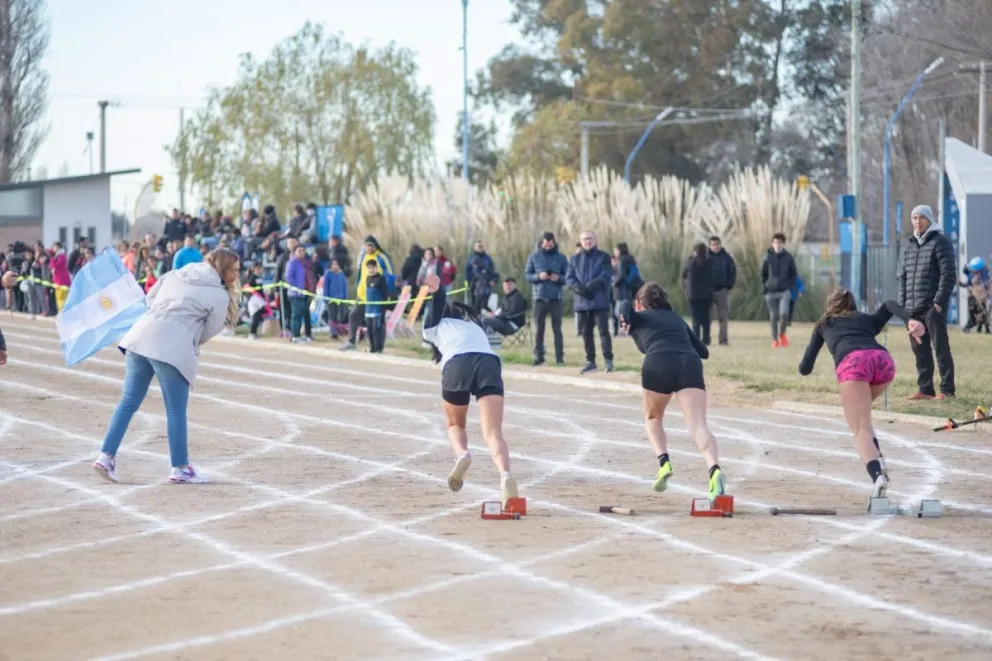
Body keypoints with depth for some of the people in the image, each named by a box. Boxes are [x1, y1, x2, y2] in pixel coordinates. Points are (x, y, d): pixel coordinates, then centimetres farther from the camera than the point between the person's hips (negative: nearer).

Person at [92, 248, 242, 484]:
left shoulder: (175, 274, 19)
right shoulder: (219, 296, 2)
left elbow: (150, 298, 23)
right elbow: (210, 331, 8)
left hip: (140, 337, 6)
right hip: (172, 349, -6)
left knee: (128, 402, 10)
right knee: (176, 410, 5)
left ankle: (106, 456, 5)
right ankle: (180, 468, 12)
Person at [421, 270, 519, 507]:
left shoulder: (434, 328, 28)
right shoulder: (476, 326, 41)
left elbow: (438, 307, 15)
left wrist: (437, 291, 2)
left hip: (456, 363, -2)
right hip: (489, 362, 2)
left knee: (455, 425, 24)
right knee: (493, 433, -11)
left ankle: (462, 454, -8)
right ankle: (505, 474, -39)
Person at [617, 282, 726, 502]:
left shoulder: (636, 318, 27)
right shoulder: (676, 318, 36)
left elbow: (625, 306, 4)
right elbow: (703, 351, 35)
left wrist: (624, 320, -11)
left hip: (658, 363, -2)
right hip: (690, 363, 2)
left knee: (653, 417, 26)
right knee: (698, 425, -15)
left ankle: (663, 461, 3)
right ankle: (714, 469, -41)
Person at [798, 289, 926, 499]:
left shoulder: (824, 325, 35)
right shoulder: (869, 320, 37)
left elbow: (805, 369, 33)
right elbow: (889, 306, 16)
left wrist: (805, 366, 56)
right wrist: (910, 320, -2)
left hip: (852, 362, -3)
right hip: (883, 358, 3)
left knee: (861, 430, -10)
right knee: (860, 413, 29)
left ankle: (877, 475, -38)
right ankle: (877, 460, 8)